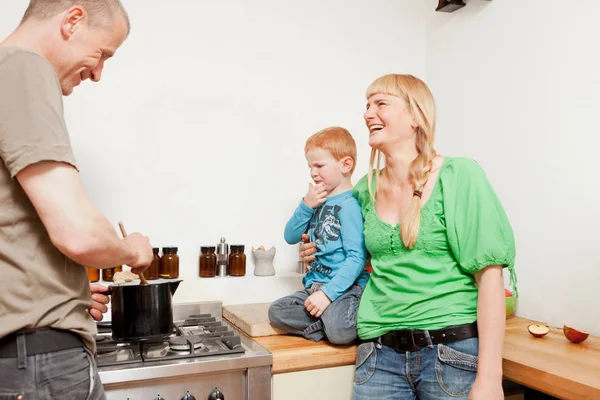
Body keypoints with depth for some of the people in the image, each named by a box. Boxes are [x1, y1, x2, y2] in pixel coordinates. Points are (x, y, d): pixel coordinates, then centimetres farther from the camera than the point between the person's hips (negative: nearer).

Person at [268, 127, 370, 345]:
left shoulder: (349, 205, -14)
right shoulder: (318, 201, 11)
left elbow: (356, 258, -19)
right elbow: (291, 237, 11)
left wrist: (327, 293, -24)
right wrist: (306, 205, -3)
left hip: (346, 286, -7)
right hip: (315, 285, 7)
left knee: (338, 331, -31)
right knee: (276, 311, -12)